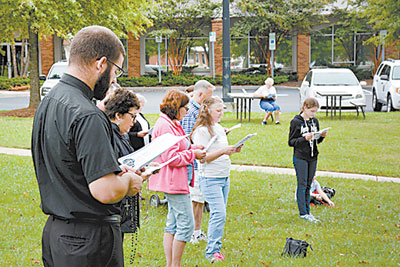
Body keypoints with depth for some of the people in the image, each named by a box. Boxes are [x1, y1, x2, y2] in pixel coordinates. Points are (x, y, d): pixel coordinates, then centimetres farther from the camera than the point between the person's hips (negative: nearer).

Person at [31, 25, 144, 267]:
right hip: (90, 238, -9)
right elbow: (105, 191, -26)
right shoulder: (88, 116, -22)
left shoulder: (47, 103, 8)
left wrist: (114, 171, 15)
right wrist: (128, 181, -5)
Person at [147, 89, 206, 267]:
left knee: (173, 224, 13)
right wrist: (193, 154, -12)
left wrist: (192, 148, 8)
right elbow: (171, 158, -22)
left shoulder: (172, 124, 16)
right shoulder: (165, 126, -17)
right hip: (174, 183, -11)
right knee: (186, 224, -8)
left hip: (175, 182, 11)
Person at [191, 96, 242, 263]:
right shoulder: (201, 131, -11)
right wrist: (223, 151, -24)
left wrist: (233, 150, 5)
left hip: (224, 177, 8)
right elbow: (203, 157, -15)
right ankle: (212, 251, -6)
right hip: (210, 178, -8)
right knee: (219, 214, -13)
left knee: (218, 214, 8)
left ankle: (215, 248, 15)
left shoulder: (220, 128, 15)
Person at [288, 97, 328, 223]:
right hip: (300, 157, -6)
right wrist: (304, 138, -22)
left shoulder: (315, 121, 10)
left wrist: (322, 136, -3)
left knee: (308, 185, 10)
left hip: (313, 158, 6)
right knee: (302, 185, -4)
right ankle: (303, 213, -3)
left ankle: (307, 211, 14)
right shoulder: (296, 122, -8)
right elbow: (291, 142, -8)